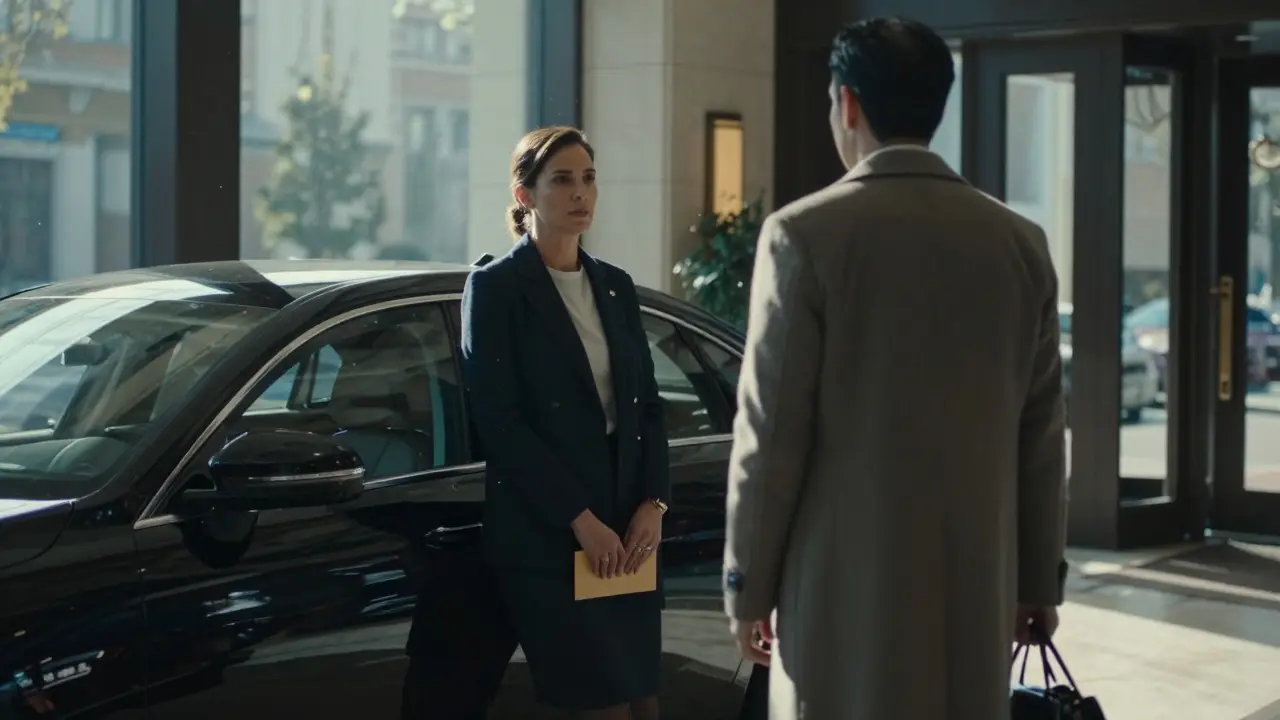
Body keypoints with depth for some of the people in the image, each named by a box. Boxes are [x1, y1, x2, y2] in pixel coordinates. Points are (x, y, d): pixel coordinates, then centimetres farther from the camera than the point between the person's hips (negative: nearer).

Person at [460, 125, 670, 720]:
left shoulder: (616, 286, 14)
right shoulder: (496, 288, -4)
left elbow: (647, 403, 14)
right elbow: (500, 420, -11)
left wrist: (653, 503, -2)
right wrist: (580, 519, -15)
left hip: (629, 533, 6)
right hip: (546, 538, -6)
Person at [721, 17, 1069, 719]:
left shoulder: (804, 234, -9)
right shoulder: (1020, 242, 4)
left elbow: (772, 428, -8)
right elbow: (1040, 431, 8)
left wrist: (747, 582, 0)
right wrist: (1039, 578, 16)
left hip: (849, 578, -4)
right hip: (980, 576, 4)